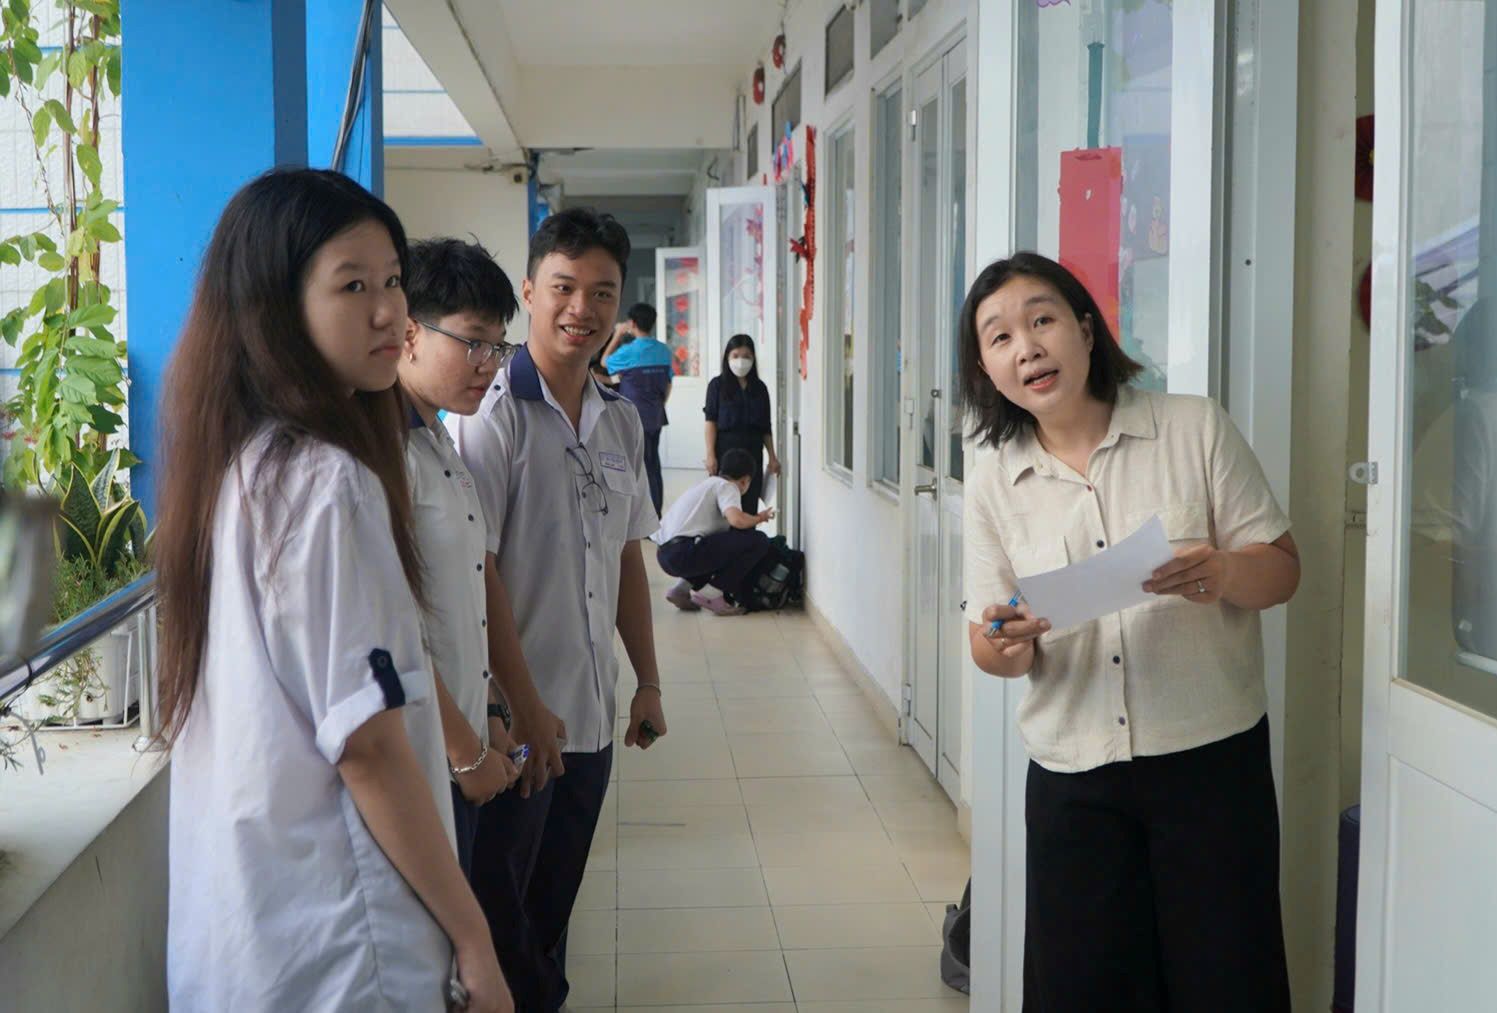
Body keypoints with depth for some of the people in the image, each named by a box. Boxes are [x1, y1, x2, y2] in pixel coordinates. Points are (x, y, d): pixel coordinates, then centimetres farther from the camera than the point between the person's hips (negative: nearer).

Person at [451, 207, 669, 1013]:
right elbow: (475, 568, -16)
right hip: (516, 715, -6)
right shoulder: (493, 413, -12)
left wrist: (648, 682, 14)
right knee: (501, 906, 6)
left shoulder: (621, 421, 9)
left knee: (556, 897, 18)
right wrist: (526, 704, -18)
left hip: (591, 712, 6)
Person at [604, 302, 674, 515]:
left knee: (642, 467, -2)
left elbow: (605, 362, 7)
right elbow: (668, 385, 10)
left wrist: (618, 335, 14)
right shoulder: (664, 351, 3)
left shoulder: (629, 351, -13)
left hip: (636, 417, -6)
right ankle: (657, 515, 17)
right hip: (656, 417, 6)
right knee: (654, 465, 12)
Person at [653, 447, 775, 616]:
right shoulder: (727, 486, 1)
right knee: (758, 541, -5)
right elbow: (737, 520, -18)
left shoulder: (707, 483, 27)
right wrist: (759, 518, 3)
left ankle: (682, 589, 16)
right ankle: (722, 598, -2)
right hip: (684, 552, -9)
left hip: (664, 555, 9)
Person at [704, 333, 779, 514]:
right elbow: (711, 421, -4)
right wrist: (710, 454, -12)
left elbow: (766, 427, 12)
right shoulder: (717, 385, 1)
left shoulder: (759, 388, 10)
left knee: (750, 505, 2)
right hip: (726, 448, -3)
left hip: (753, 451, 3)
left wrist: (772, 457, 7)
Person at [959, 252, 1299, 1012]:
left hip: (1211, 756, -2)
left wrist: (1221, 572, -22)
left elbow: (1281, 568, 0)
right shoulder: (993, 479, 4)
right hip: (1072, 774, 2)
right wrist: (1007, 648, -18)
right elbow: (989, 642, 6)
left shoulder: (1195, 428, -2)